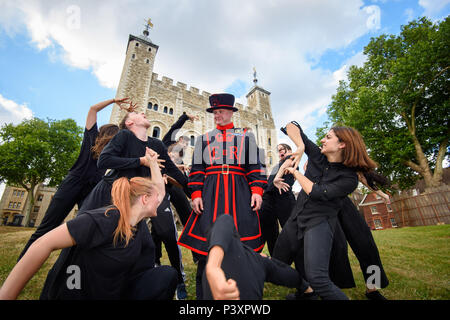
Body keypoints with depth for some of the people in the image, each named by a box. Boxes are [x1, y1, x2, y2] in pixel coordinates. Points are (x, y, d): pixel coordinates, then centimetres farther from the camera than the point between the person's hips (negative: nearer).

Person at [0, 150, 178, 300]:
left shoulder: (139, 222, -3)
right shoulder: (104, 219, -26)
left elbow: (160, 190, 7)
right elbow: (44, 244, -25)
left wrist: (153, 163, 9)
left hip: (118, 292, 6)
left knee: (167, 275, -15)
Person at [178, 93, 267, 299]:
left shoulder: (246, 137, 15)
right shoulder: (204, 139, 17)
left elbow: (255, 167, 7)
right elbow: (197, 169, 10)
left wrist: (257, 191, -6)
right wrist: (196, 193, -2)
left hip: (240, 193, 0)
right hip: (210, 193, 1)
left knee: (242, 242, 2)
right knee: (206, 239, -2)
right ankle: (204, 292, 17)